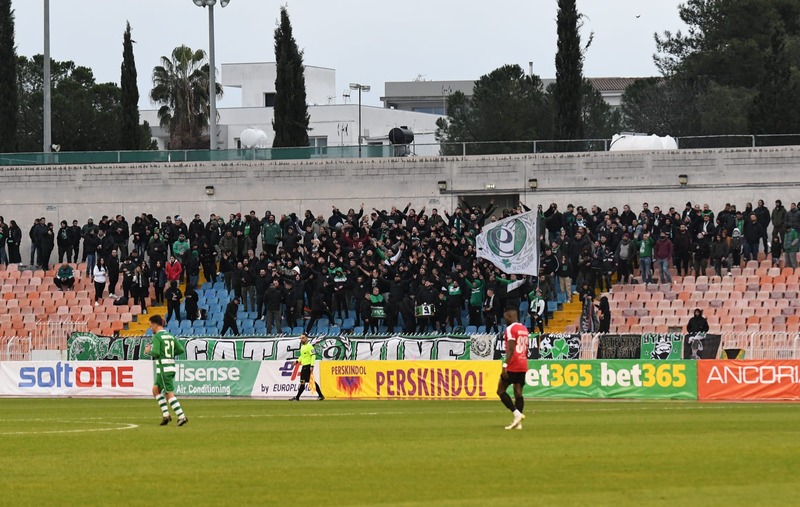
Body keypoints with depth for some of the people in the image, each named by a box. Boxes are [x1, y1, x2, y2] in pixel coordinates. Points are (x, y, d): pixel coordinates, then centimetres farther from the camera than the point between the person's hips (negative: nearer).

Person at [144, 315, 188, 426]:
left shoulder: (156, 337, -9)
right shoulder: (170, 336, 13)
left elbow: (156, 353, -20)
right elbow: (181, 349, 8)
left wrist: (148, 351, 1)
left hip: (163, 369, -8)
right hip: (171, 366, 8)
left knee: (169, 394, -7)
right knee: (156, 390, 18)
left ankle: (181, 416, -14)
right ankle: (165, 414, 11)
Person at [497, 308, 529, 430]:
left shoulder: (510, 329, -10)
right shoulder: (524, 329, 15)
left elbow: (511, 349, -19)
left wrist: (505, 365, -22)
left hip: (513, 365, -8)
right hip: (523, 365, 8)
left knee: (501, 390, 1)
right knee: (518, 393, 5)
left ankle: (517, 413, -12)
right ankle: (518, 422, -1)